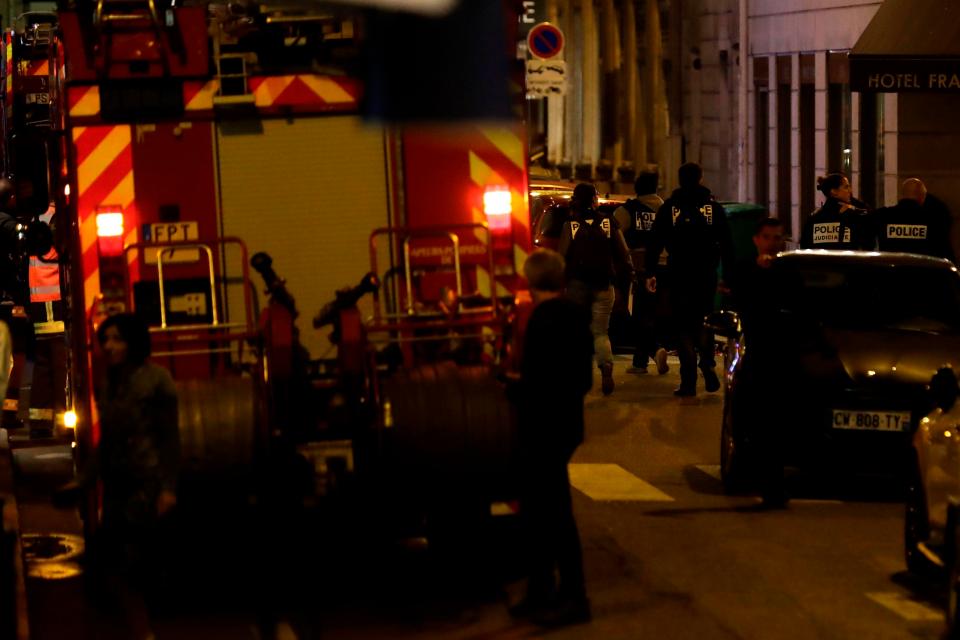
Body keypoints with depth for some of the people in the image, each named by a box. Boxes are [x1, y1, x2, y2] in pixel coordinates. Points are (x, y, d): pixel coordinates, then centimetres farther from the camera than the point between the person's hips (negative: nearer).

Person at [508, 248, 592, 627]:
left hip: (544, 428, -9)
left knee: (555, 513, 1)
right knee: (538, 510, 16)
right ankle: (540, 594, 23)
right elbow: (584, 377, 14)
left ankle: (573, 598, 9)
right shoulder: (575, 313, 8)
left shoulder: (545, 317, -19)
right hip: (565, 422, 9)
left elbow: (535, 381, -22)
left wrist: (512, 389, -4)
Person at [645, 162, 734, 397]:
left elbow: (656, 243, -1)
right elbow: (727, 243, 3)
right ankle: (708, 365, -5)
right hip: (707, 274, 1)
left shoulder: (669, 208, 1)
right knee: (703, 321, 18)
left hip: (679, 274, -1)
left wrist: (650, 273, 3)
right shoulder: (714, 207, 4)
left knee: (683, 326, 3)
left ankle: (688, 381, -3)